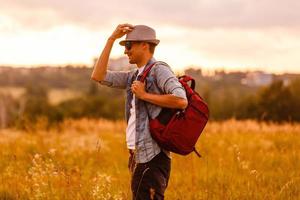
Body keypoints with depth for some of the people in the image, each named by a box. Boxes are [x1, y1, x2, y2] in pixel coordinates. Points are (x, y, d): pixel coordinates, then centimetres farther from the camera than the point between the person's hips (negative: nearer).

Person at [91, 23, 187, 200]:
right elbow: (98, 76, 13)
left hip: (152, 157, -9)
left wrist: (144, 95, -14)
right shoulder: (134, 76, 17)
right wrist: (112, 39, 11)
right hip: (138, 155, 9)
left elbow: (181, 100, -21)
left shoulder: (159, 70, -8)